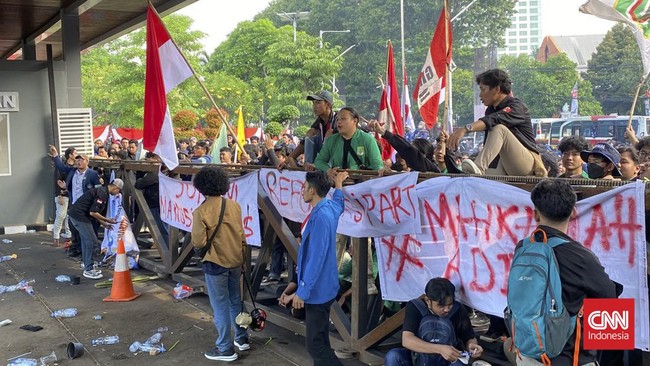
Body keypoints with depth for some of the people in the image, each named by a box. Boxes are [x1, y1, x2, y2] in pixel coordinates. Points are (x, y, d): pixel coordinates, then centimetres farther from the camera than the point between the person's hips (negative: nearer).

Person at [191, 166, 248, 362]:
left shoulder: (201, 211, -17)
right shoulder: (234, 205, 1)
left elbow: (198, 243, -15)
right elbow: (241, 235, 9)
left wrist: (197, 231, 4)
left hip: (215, 264, -6)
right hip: (235, 261, 6)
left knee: (220, 307, 4)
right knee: (235, 301, 20)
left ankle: (226, 349, 12)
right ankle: (242, 339, 31)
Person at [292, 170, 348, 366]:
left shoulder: (320, 216, -23)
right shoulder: (330, 208, 6)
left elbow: (316, 259, -25)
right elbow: (339, 203, 34)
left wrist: (302, 291, -21)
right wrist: (338, 184, 51)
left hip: (317, 290, -10)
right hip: (322, 287, 10)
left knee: (315, 344, -8)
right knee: (320, 340, 17)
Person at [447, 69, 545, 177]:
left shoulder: (517, 106, -10)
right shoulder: (490, 110, 15)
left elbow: (495, 119, -33)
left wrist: (465, 129, -47)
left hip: (526, 164, -7)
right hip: (504, 167, 7)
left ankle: (478, 168, -53)